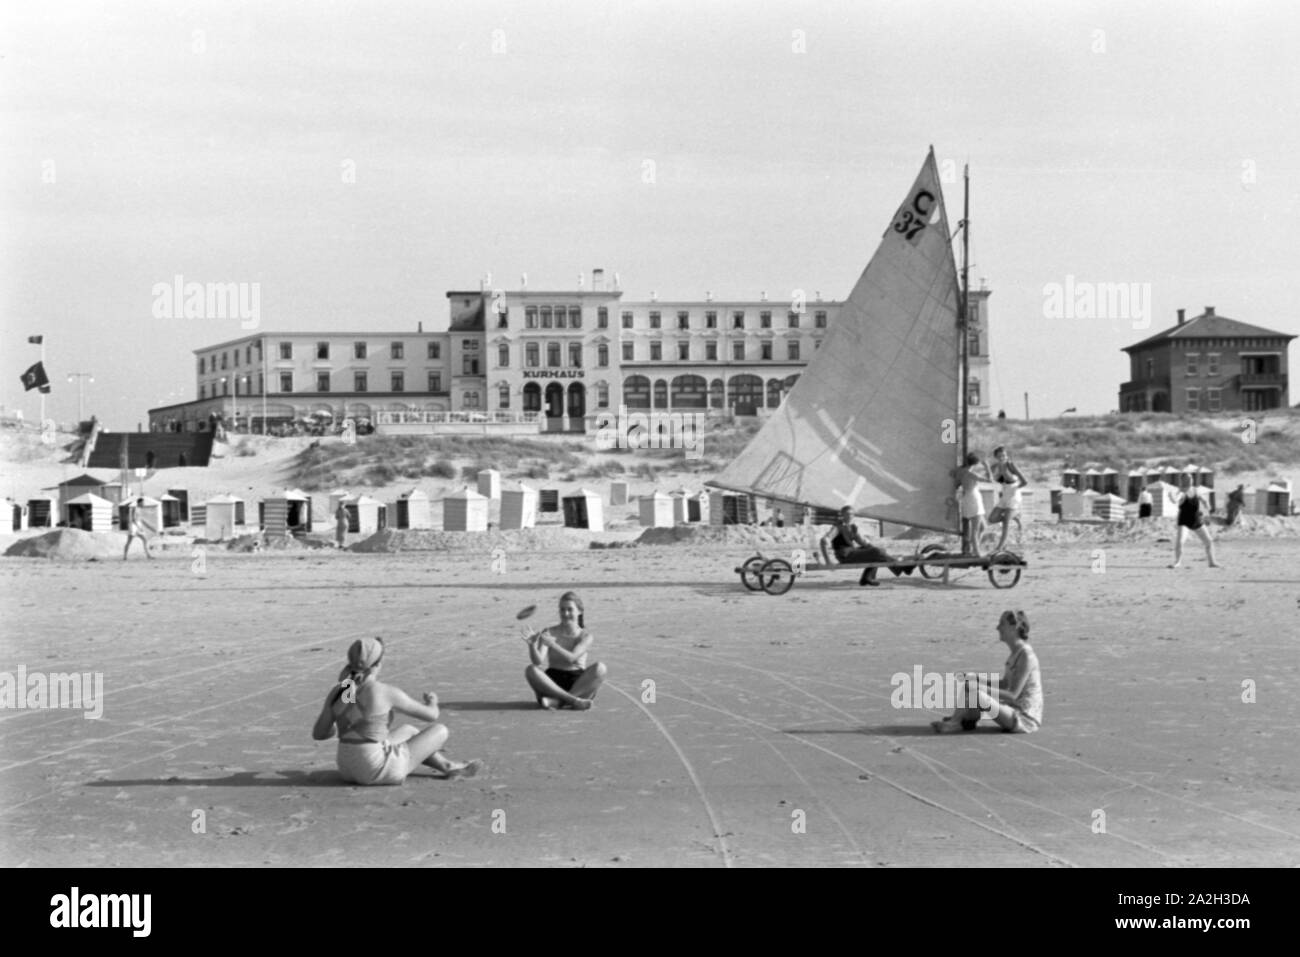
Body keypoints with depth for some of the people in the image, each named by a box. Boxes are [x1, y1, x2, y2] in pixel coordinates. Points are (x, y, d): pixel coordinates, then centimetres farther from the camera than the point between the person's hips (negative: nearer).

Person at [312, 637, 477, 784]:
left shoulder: (337, 691, -2)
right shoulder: (387, 692, -16)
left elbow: (318, 734, 5)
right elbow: (431, 715, -4)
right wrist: (432, 701, 21)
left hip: (348, 769, 6)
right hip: (379, 770, -6)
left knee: (408, 731, 30)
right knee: (440, 730, 14)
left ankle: (448, 766, 45)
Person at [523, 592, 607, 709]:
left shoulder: (585, 636, 1)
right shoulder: (549, 633, 4)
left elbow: (571, 658, -17)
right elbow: (538, 661, -10)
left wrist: (551, 644, -32)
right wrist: (532, 645, -30)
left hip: (578, 684, -1)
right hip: (553, 683, 1)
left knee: (599, 668, -27)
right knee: (531, 670, -27)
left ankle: (556, 701, -35)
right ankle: (573, 700, -35)